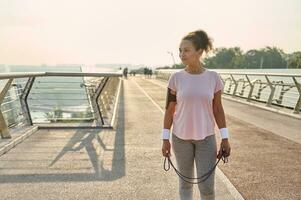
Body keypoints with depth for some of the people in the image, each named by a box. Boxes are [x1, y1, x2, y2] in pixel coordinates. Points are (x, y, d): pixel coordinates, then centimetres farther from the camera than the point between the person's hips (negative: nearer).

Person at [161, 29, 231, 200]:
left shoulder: (213, 77, -7)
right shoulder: (176, 78, -8)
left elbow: (218, 109, 0)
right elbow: (169, 110, -3)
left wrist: (225, 138, -1)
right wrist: (165, 139, -2)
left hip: (206, 138, 0)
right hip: (181, 137, 0)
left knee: (207, 186, 3)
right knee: (186, 181, 14)